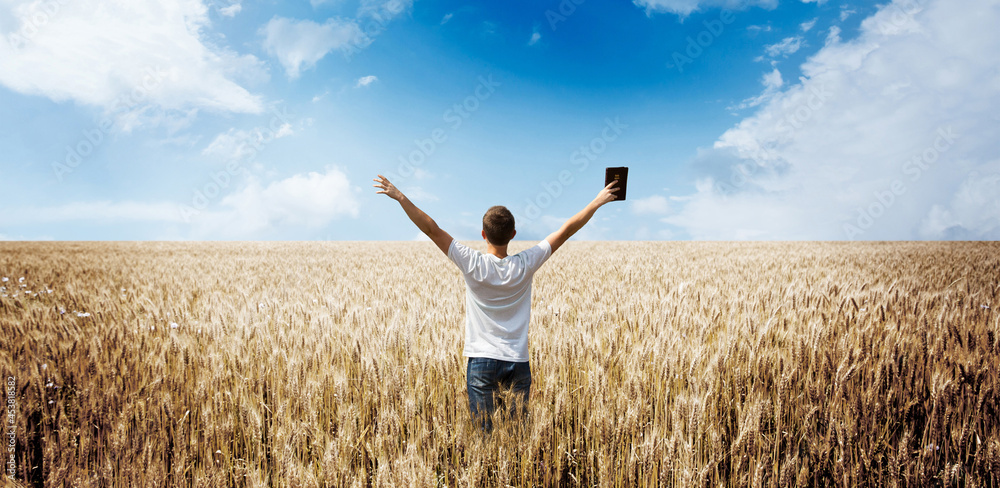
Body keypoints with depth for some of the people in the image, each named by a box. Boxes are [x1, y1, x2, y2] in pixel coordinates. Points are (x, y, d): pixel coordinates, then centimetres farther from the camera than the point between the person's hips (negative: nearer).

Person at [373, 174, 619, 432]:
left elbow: (432, 229, -11)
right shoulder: (525, 265, -8)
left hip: (482, 362, -1)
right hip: (518, 362, 2)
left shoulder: (473, 264, -13)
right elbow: (566, 230, -1)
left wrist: (400, 197, -5)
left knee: (484, 430, 5)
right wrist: (598, 201, 7)